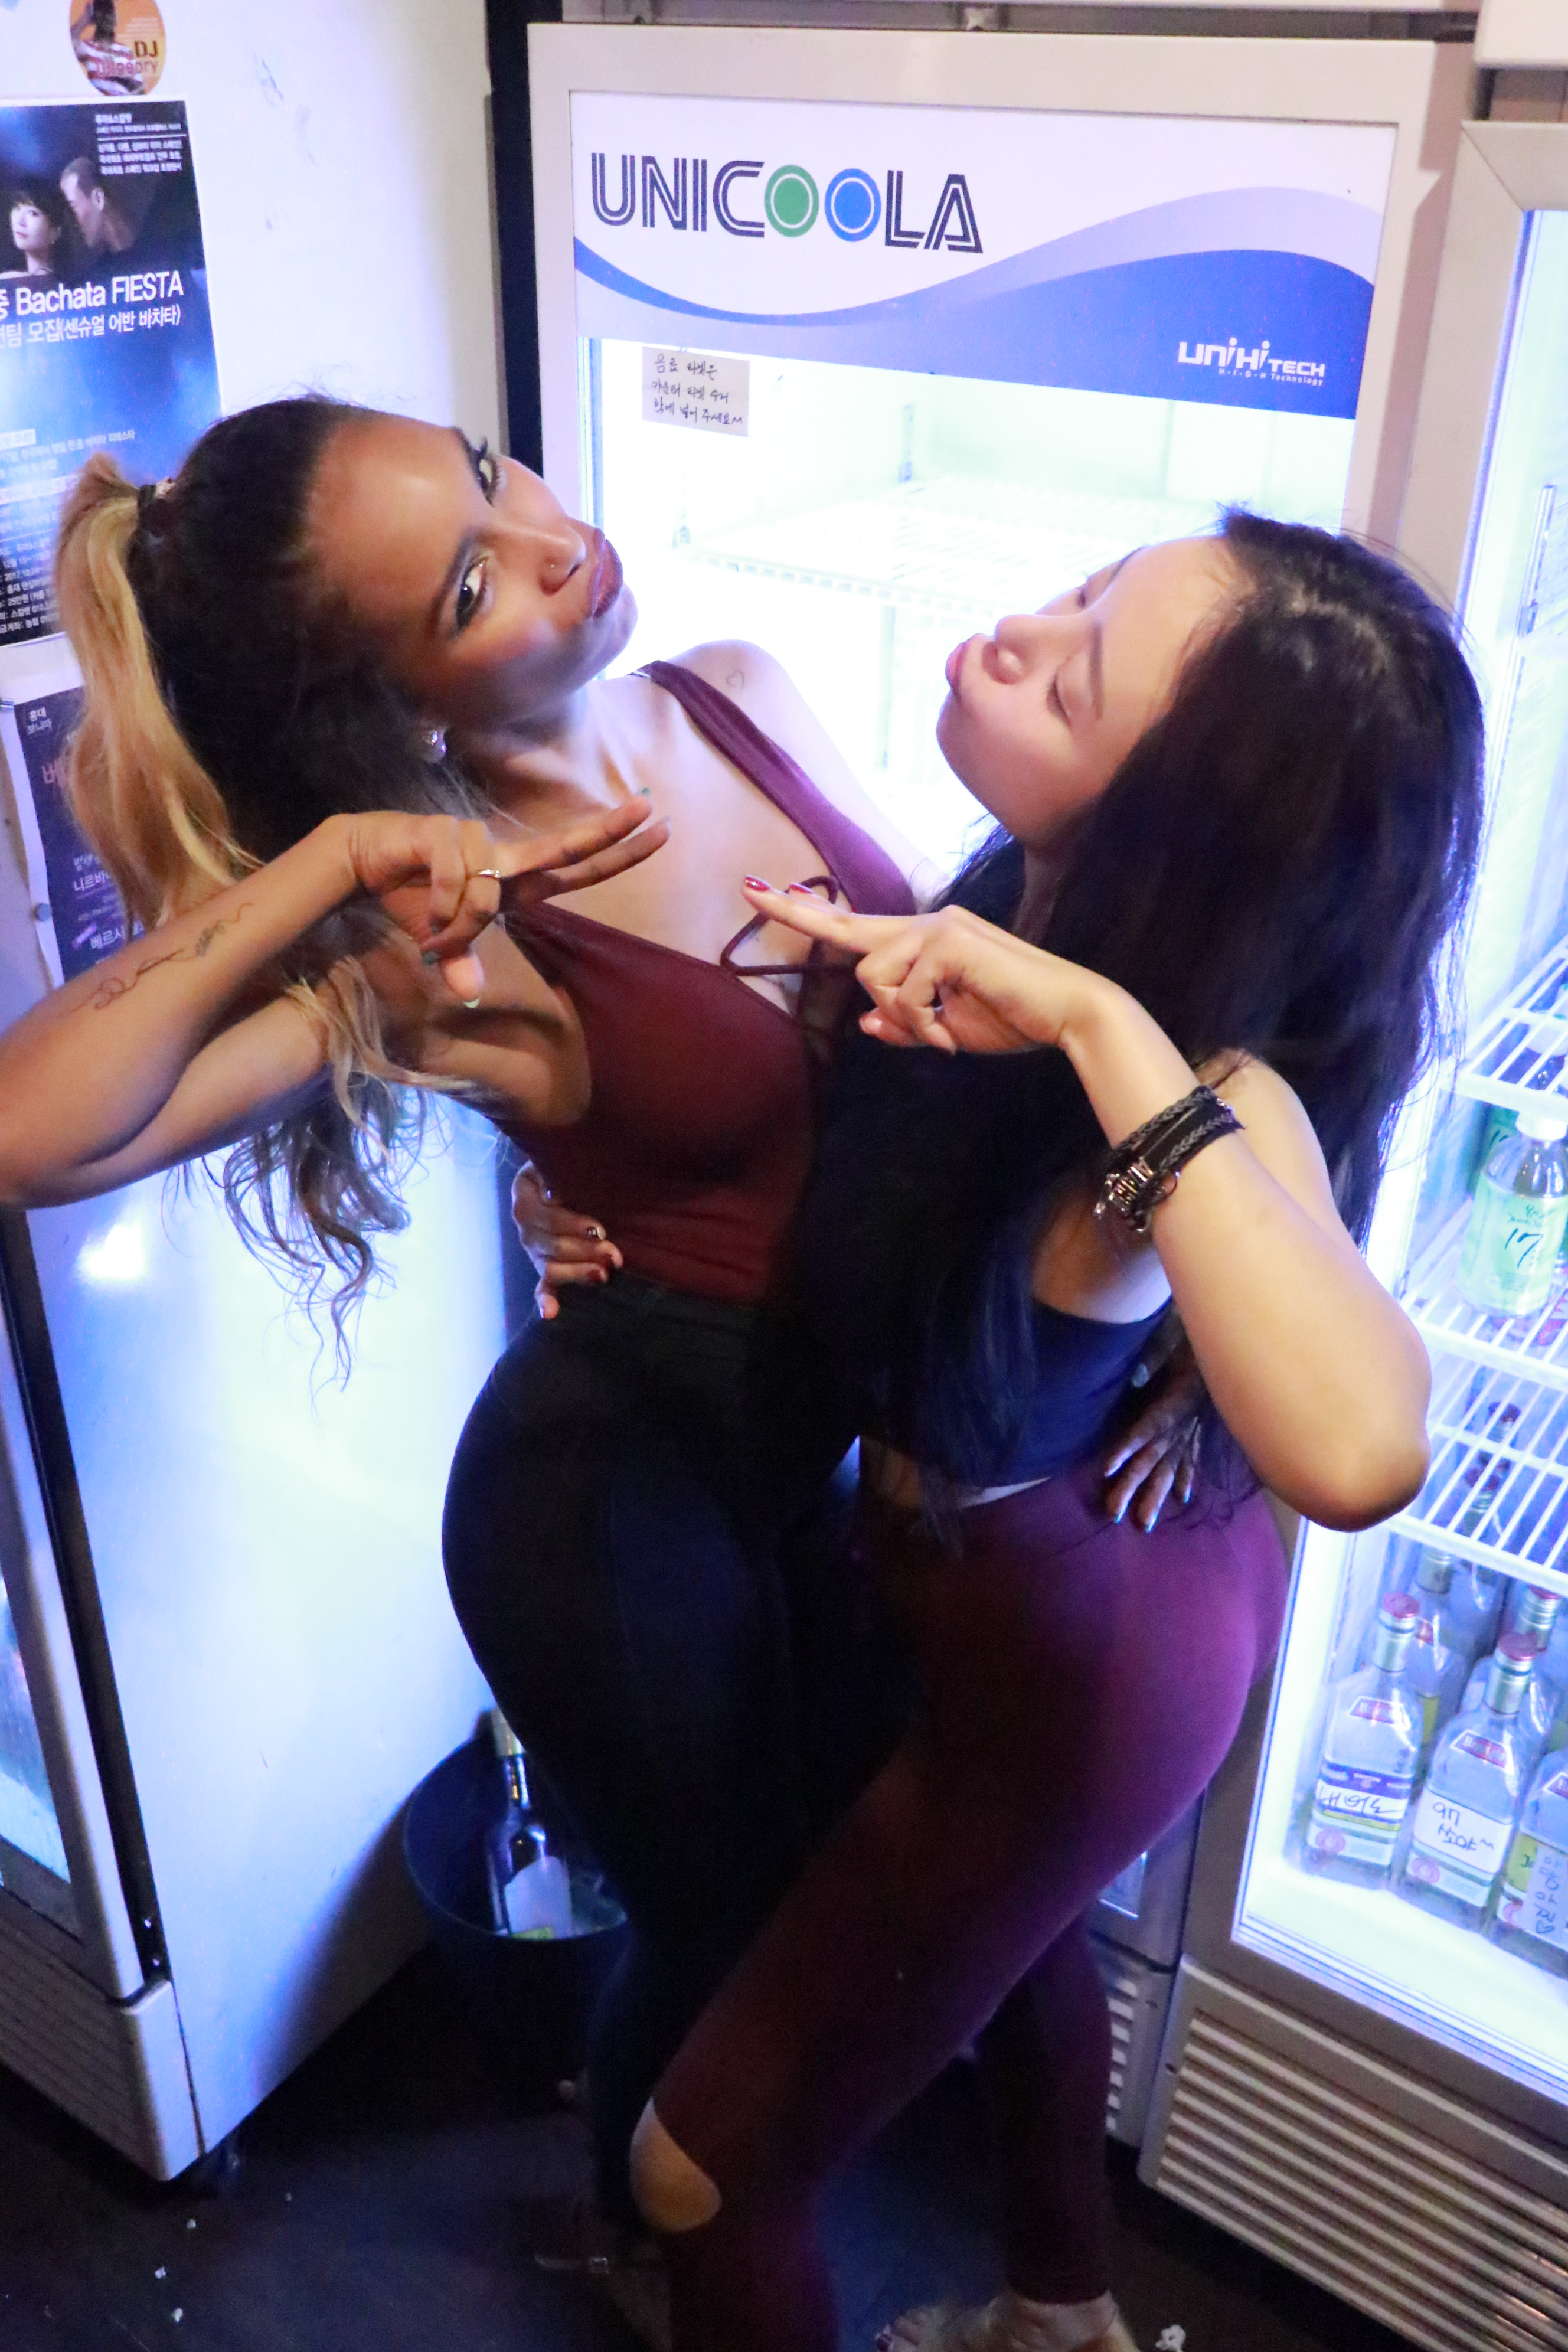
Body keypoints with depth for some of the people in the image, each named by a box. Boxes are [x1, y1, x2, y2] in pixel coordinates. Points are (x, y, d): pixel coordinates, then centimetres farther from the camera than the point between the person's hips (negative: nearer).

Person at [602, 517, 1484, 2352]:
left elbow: (1356, 1451, -57)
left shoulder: (1217, 1083, -37)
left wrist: (1103, 1021, -51)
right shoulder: (1029, 898, -16)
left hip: (1071, 1660, -8)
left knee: (708, 2172, 10)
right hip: (1066, 1566, 8)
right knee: (1016, 1924, 35)